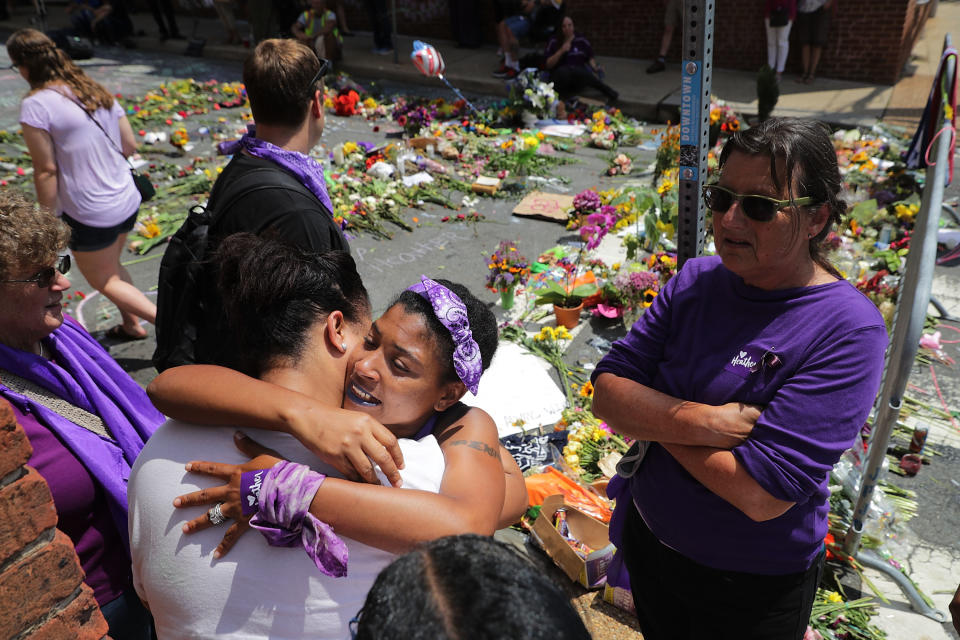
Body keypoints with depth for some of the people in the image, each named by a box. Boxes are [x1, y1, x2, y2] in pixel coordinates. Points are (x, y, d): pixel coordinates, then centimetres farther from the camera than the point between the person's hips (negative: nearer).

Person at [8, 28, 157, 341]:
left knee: (102, 280, 14)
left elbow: (46, 170, -14)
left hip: (92, 216, -7)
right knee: (112, 266, 28)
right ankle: (131, 324, 38)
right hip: (128, 201, 7)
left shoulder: (35, 106, -15)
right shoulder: (98, 92, 5)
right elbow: (130, 146, 8)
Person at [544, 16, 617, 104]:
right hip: (560, 78, -1)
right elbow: (549, 65, -2)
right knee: (564, 71, -37)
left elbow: (590, 59, 13)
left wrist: (595, 67, -8)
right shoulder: (553, 42, 3)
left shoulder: (582, 41, 7)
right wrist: (561, 51, -14)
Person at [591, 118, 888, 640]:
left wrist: (650, 412, -19)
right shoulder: (696, 280, -8)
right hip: (648, 540, 5)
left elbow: (762, 494, -30)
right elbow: (607, 394, -12)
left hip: (752, 588, -4)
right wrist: (699, 422, -29)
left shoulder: (848, 329, -24)